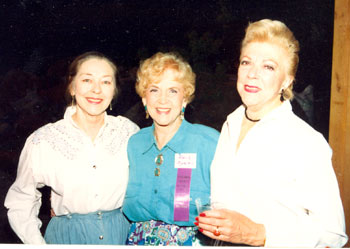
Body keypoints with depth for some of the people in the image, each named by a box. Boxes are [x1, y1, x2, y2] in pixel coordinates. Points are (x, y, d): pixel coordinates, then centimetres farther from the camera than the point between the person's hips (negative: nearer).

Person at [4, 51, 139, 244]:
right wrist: (38, 243, -9)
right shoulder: (42, 141, -10)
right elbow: (20, 203, 0)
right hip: (67, 236, -1)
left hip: (122, 233, 2)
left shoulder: (130, 132, -6)